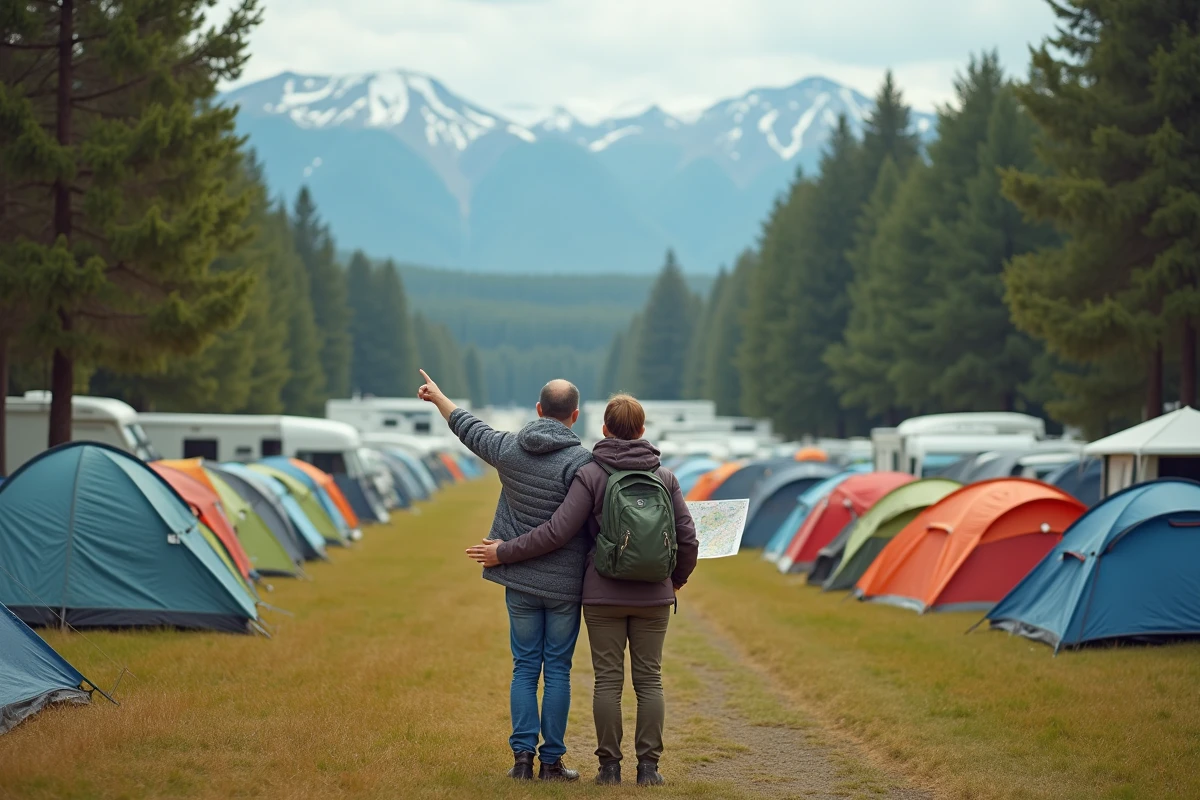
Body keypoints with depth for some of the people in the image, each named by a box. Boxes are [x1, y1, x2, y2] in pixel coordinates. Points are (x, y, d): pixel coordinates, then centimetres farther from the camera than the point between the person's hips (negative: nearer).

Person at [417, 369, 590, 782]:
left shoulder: (509, 448, 0)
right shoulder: (580, 462, -14)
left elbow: (469, 428, 18)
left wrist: (438, 397, 35)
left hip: (520, 580, 3)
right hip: (565, 584, -3)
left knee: (525, 667, 11)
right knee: (557, 669, 4)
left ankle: (522, 756, 6)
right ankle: (552, 760, 7)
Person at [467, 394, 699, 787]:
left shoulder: (590, 475, -7)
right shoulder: (665, 477, 2)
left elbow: (556, 532, -13)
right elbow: (687, 538, 3)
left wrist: (503, 553, -4)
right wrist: (678, 578, 23)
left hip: (603, 596, -2)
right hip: (653, 597, 2)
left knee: (608, 680, 4)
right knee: (649, 680, 7)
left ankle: (609, 765, 5)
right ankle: (648, 766, 6)